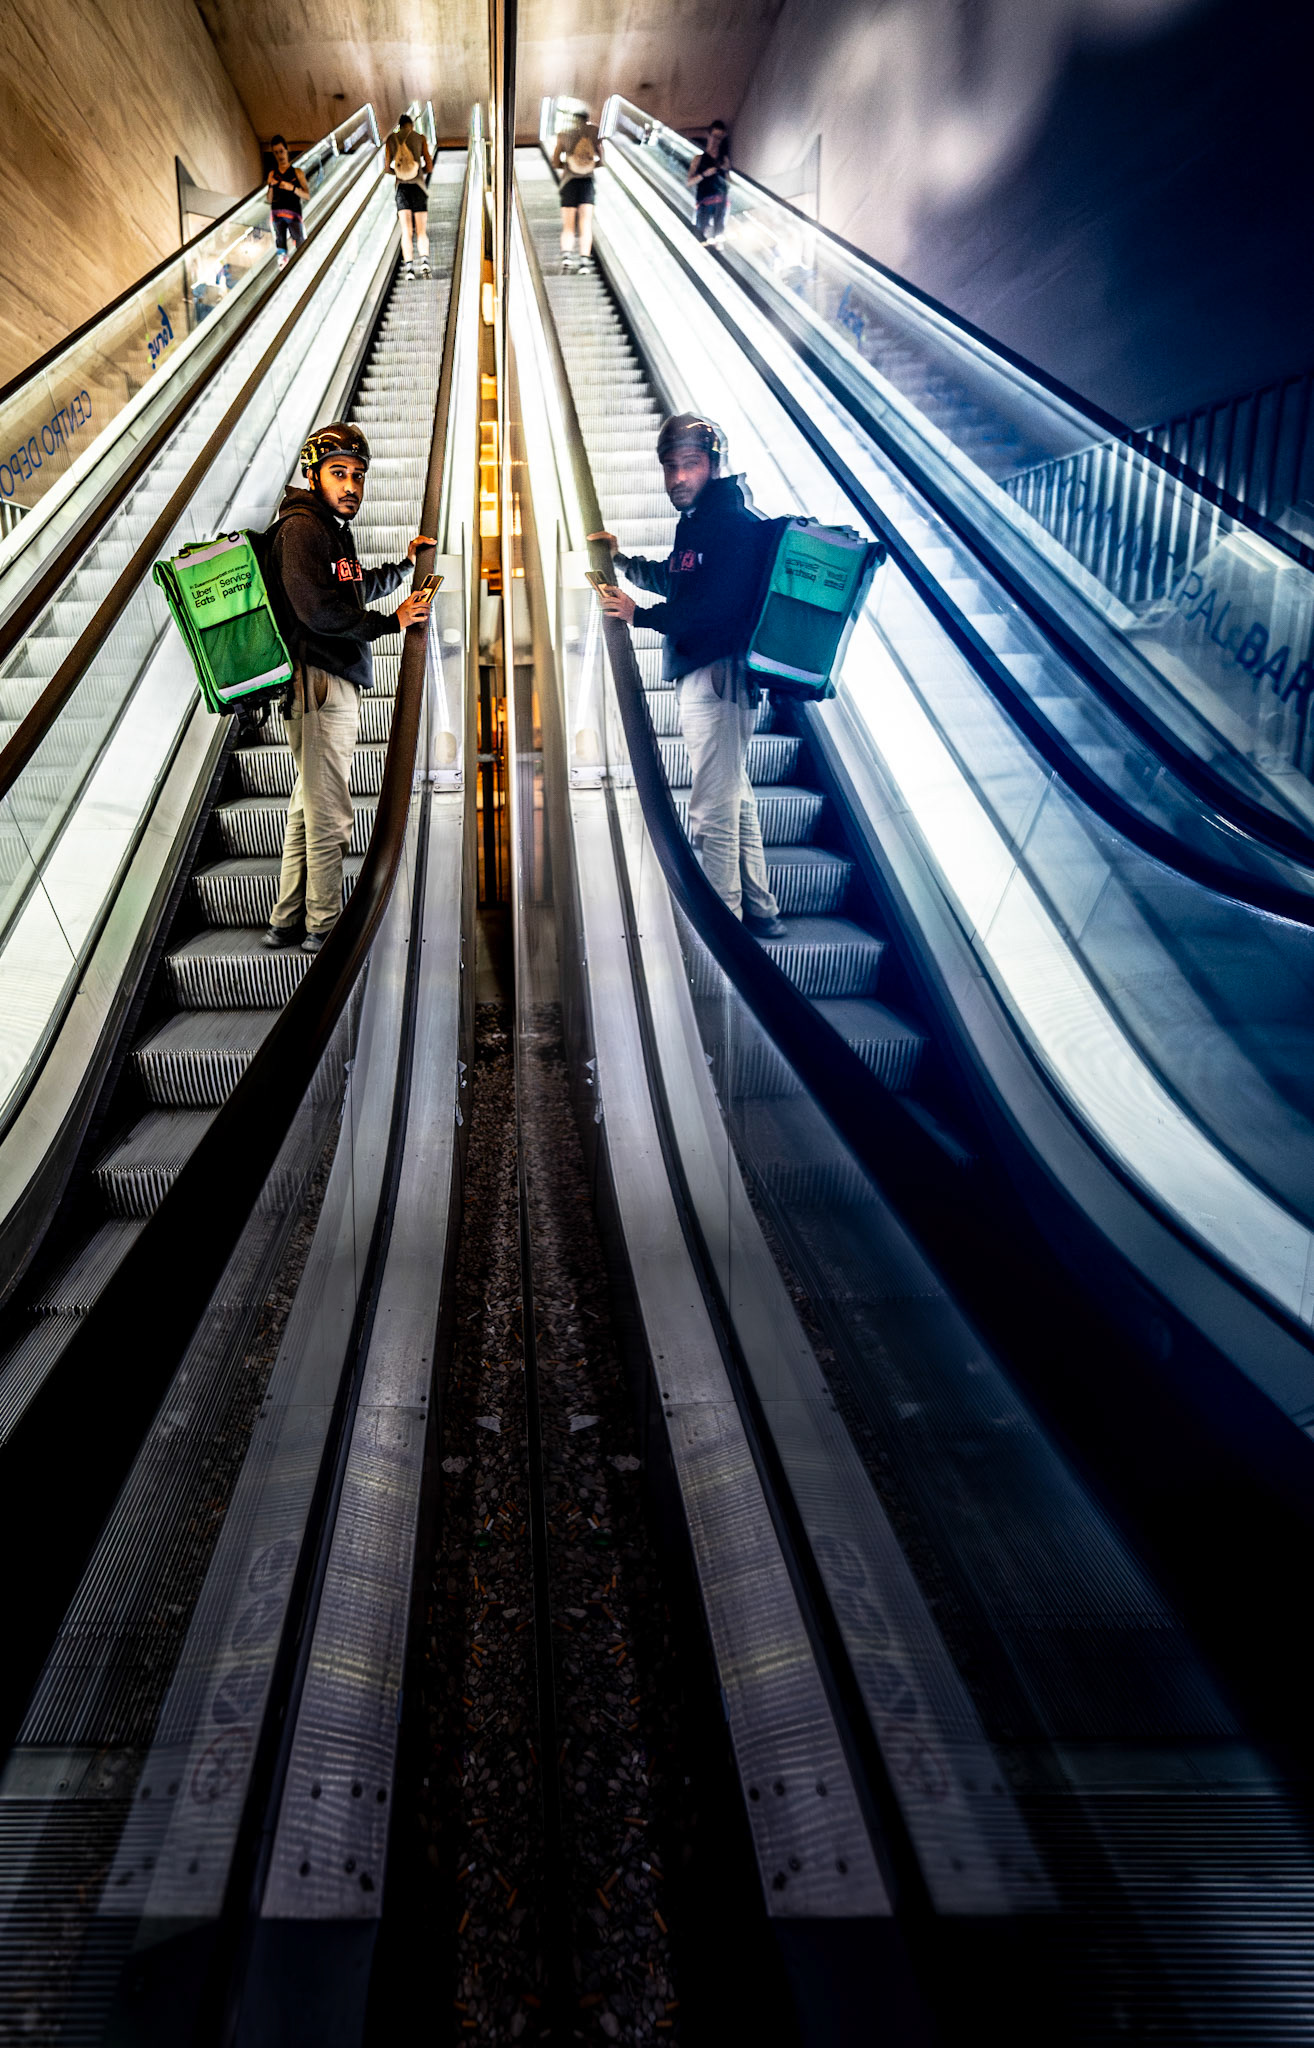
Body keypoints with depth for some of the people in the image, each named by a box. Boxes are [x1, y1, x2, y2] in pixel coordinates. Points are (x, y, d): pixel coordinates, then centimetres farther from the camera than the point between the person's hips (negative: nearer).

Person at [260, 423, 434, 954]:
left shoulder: (335, 529, 22)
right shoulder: (300, 526, -9)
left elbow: (356, 589, 39)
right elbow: (319, 610, -21)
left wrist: (405, 564, 42)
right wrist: (391, 621, -14)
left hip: (337, 683, 11)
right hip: (318, 678, -11)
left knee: (310, 806, 13)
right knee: (329, 816, -7)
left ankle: (287, 922, 20)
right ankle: (324, 927, 2)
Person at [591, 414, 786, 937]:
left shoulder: (736, 524, -13)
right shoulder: (694, 521, 18)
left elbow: (715, 607, -25)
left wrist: (639, 614, -19)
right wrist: (623, 560, 25)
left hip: (720, 673, -11)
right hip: (699, 673, 11)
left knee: (713, 808, -9)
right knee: (735, 796, 15)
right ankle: (759, 912, 26)